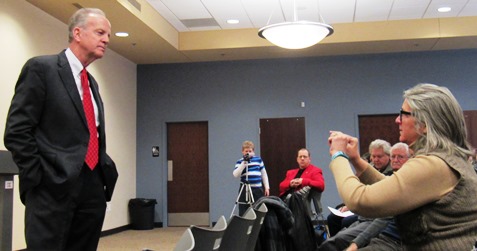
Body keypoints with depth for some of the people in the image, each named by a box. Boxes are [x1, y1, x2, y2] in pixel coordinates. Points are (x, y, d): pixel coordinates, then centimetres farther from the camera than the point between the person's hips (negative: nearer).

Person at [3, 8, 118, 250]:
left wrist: (103, 171, 10)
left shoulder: (92, 82, 19)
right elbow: (16, 131, -9)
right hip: (53, 188, -7)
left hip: (93, 188, 7)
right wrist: (38, 178, -12)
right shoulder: (41, 68, -4)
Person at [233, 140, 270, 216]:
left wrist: (267, 187, 8)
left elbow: (264, 174, 13)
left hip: (257, 189, 2)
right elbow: (236, 175, -12)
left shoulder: (258, 160, 8)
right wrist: (244, 163, -16)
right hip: (245, 190, -2)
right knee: (243, 213, -1)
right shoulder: (240, 162, 1)